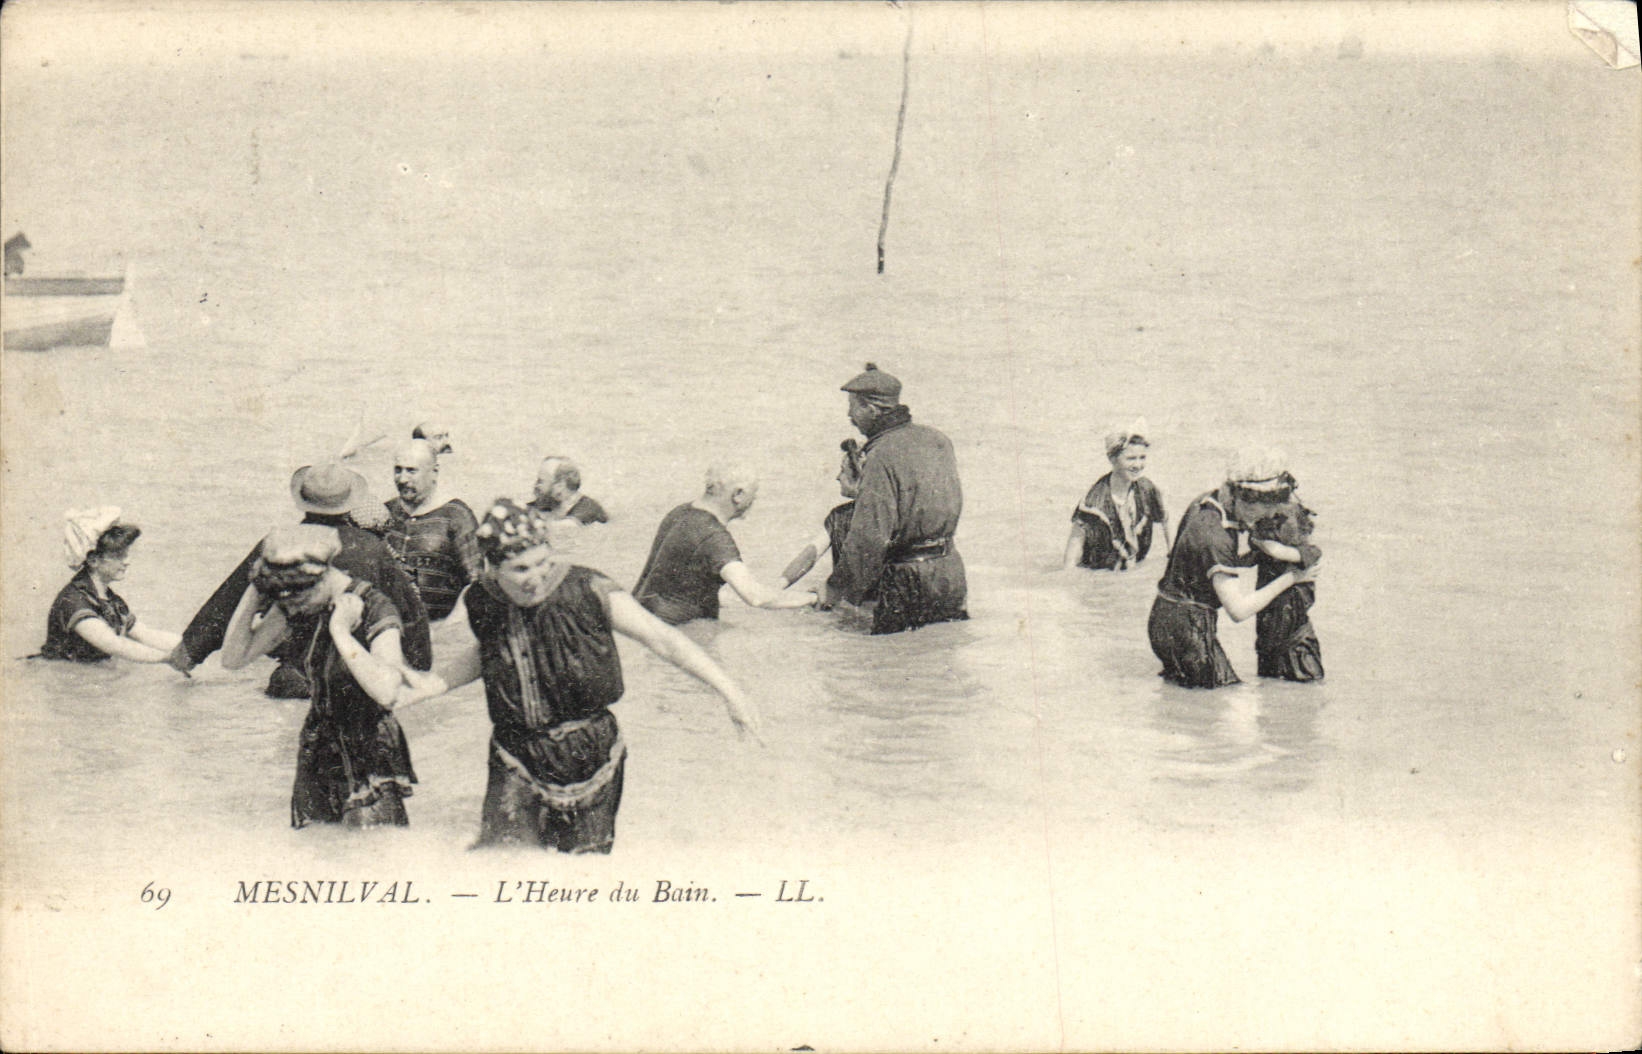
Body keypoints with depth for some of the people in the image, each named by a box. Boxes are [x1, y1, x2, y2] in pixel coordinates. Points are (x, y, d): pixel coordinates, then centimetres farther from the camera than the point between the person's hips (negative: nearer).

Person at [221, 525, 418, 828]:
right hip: (318, 748, 6)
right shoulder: (294, 607, -2)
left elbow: (385, 691, -35)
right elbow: (232, 658, -1)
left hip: (370, 756, -6)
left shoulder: (375, 610, -20)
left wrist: (341, 632, -31)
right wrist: (254, 593, -10)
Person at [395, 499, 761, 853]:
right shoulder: (483, 602, -5)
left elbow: (662, 638, -12)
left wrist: (729, 692, -16)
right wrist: (432, 684, 10)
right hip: (516, 758, 2)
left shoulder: (587, 591, -15)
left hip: (588, 751, -2)